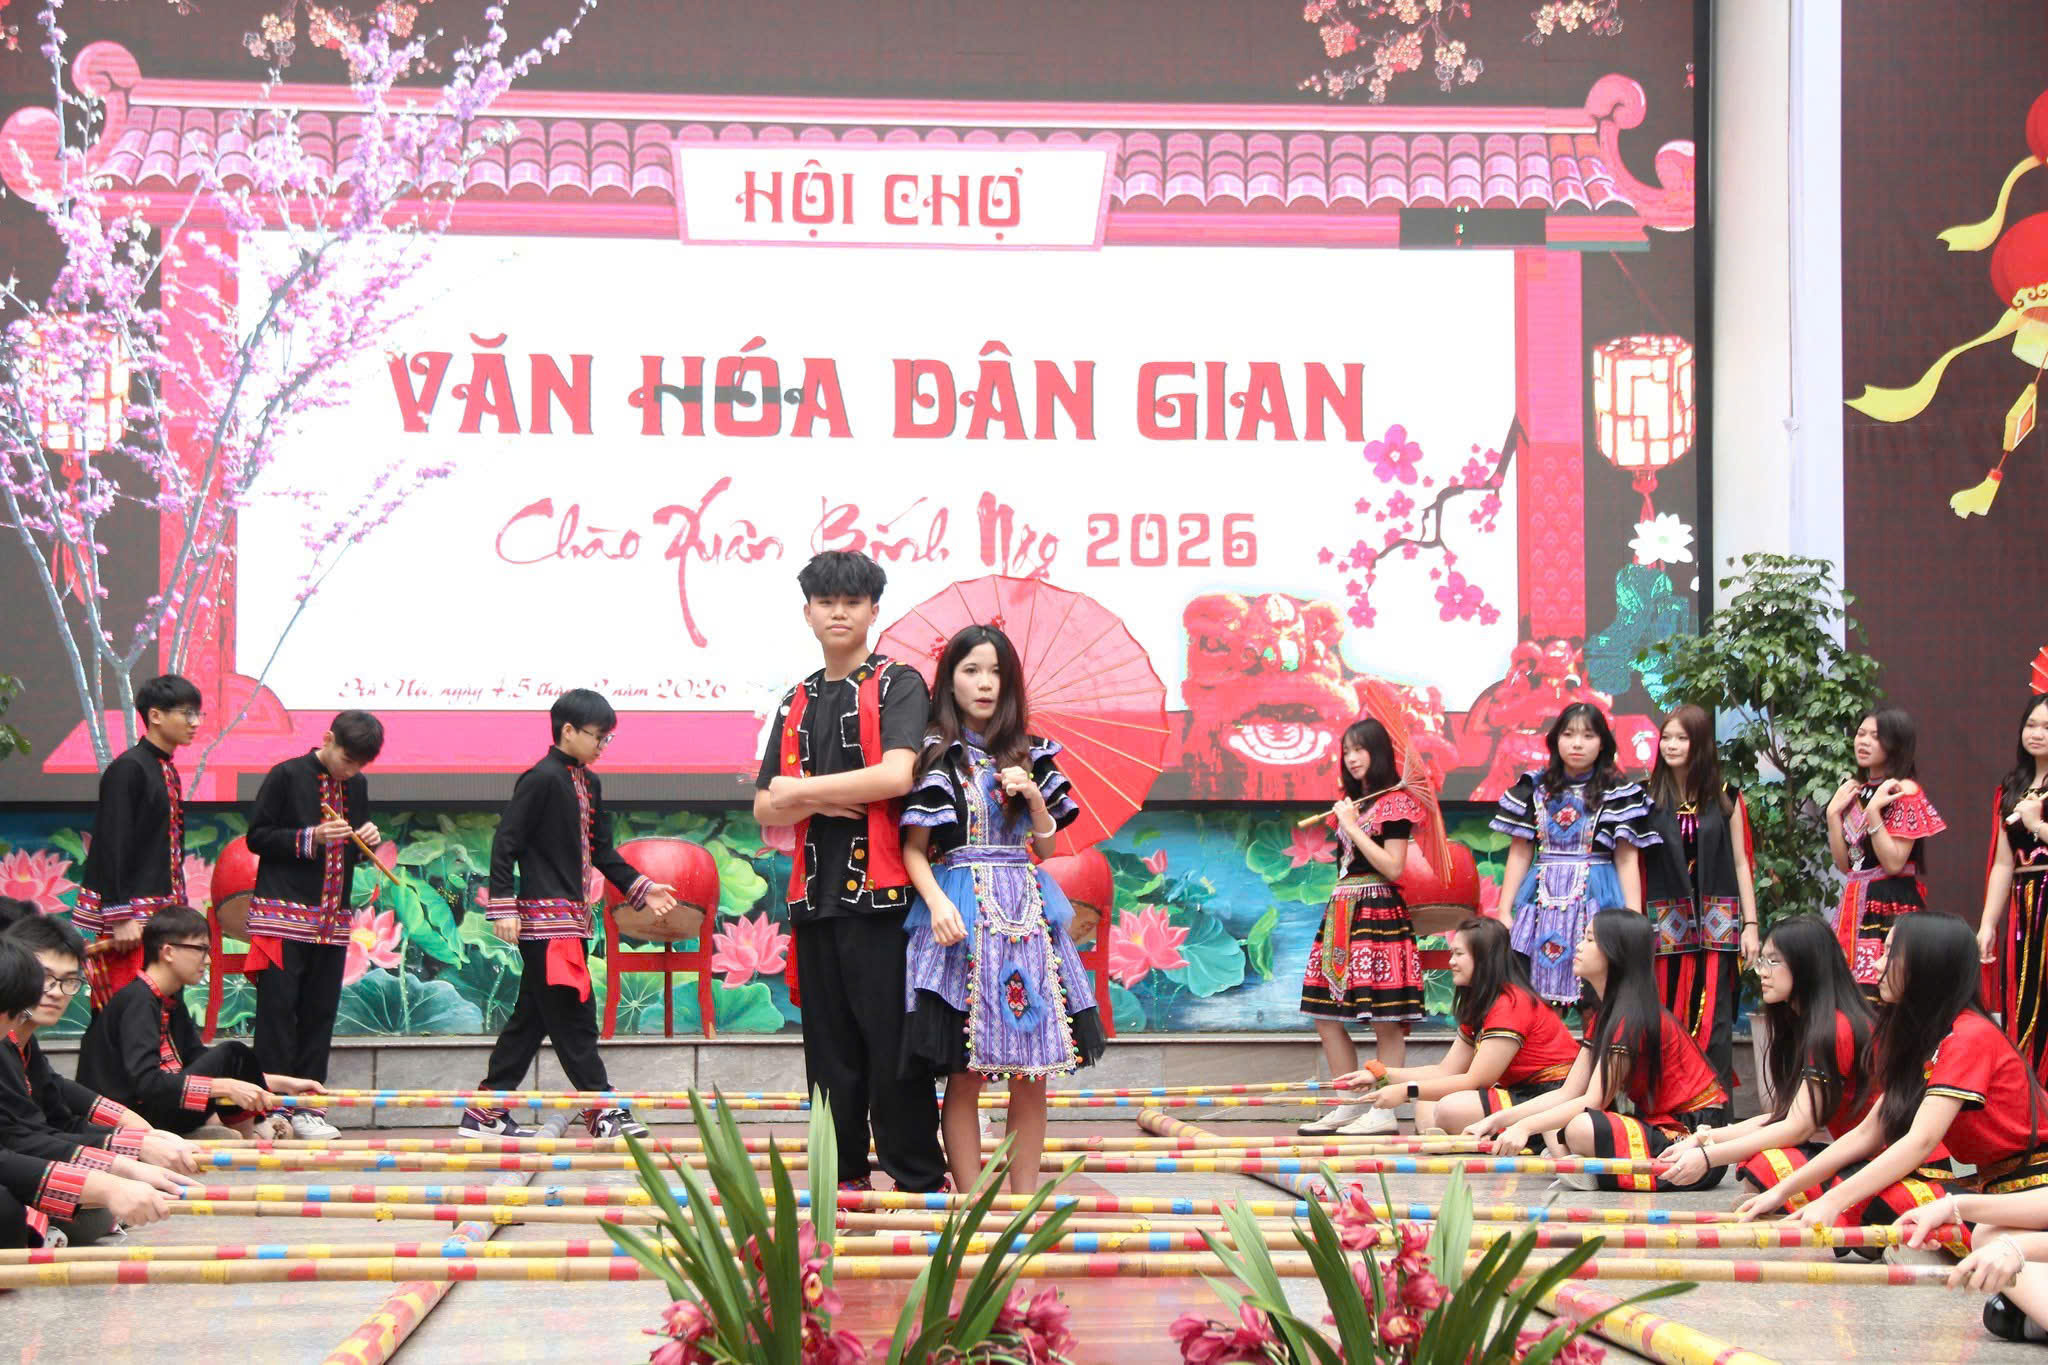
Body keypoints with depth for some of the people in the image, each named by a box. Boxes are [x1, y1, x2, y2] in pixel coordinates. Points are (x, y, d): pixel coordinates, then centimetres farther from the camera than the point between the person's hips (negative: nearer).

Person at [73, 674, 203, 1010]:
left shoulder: (167, 771, 14)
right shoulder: (128, 769, -13)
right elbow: (112, 846, -17)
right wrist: (120, 918, -20)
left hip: (162, 912, 9)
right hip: (130, 914, -9)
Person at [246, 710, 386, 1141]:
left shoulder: (356, 785, 12)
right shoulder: (287, 776, -5)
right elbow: (257, 837, -6)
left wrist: (369, 839, 0)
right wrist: (311, 838, -17)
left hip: (332, 919, 6)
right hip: (283, 915, -6)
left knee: (319, 1014, 5)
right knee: (277, 1010, -7)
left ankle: (306, 1106, 9)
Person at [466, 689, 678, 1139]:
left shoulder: (590, 784, 16)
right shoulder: (542, 779, -12)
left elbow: (601, 850, 23)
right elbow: (505, 842, -14)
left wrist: (639, 887, 15)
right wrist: (503, 906, -18)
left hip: (572, 916, 10)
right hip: (545, 918, -10)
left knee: (531, 1018, 10)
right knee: (572, 1016, -7)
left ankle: (486, 1113, 14)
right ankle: (603, 1110, -5)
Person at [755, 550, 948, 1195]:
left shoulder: (898, 685, 1)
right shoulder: (798, 703, 19)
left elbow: (897, 776, -15)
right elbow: (765, 809, 15)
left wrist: (799, 790, -6)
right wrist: (821, 804, -7)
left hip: (881, 892, -6)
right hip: (815, 893, 6)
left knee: (892, 1044, -7)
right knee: (830, 1047, 7)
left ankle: (920, 1180, -2)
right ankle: (846, 1177, 13)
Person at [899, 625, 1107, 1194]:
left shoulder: (1029, 757, 14)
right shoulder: (936, 756, 3)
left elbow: (1045, 848, 16)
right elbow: (914, 849, 0)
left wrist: (1034, 797, -1)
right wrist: (937, 902, -16)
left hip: (1026, 912, 4)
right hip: (961, 908, -4)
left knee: (1032, 1073, 1)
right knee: (965, 1073, -7)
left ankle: (1025, 1200, 7)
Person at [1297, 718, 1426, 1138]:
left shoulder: (1394, 803, -5)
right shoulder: (1351, 801, 20)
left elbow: (1393, 867, -14)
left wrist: (1352, 826, -12)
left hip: (1378, 913, -9)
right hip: (1341, 912, 9)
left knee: (1384, 1020, -9)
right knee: (1327, 1017, 6)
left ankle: (1383, 1112, -9)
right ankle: (1349, 1107, 11)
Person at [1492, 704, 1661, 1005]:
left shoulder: (1618, 794, 2)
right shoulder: (1535, 788, 9)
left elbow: (1627, 861, 0)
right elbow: (1519, 854, 10)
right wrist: (1505, 913, 6)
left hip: (1596, 900, -2)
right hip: (1543, 899, 2)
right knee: (1537, 1000, -3)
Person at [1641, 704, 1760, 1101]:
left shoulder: (1726, 800, 6)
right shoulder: (1649, 800, 5)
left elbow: (1740, 864, 7)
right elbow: (1636, 864, 4)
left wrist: (1750, 926, 2)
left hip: (1716, 920, 0)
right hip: (1666, 925, 0)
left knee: (1713, 1019, -3)